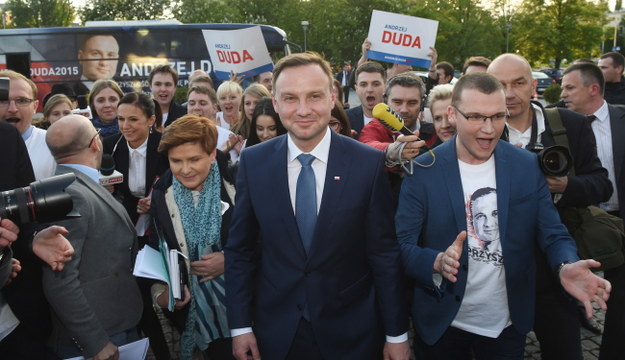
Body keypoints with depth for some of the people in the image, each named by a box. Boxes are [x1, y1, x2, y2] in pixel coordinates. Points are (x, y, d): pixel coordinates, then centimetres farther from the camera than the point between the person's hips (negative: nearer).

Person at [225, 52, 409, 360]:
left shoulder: (369, 163, -11)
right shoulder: (253, 162, -6)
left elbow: (384, 253, -6)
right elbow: (240, 250, 0)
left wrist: (396, 334, -2)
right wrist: (240, 325, 0)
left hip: (351, 334, -1)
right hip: (275, 332, 2)